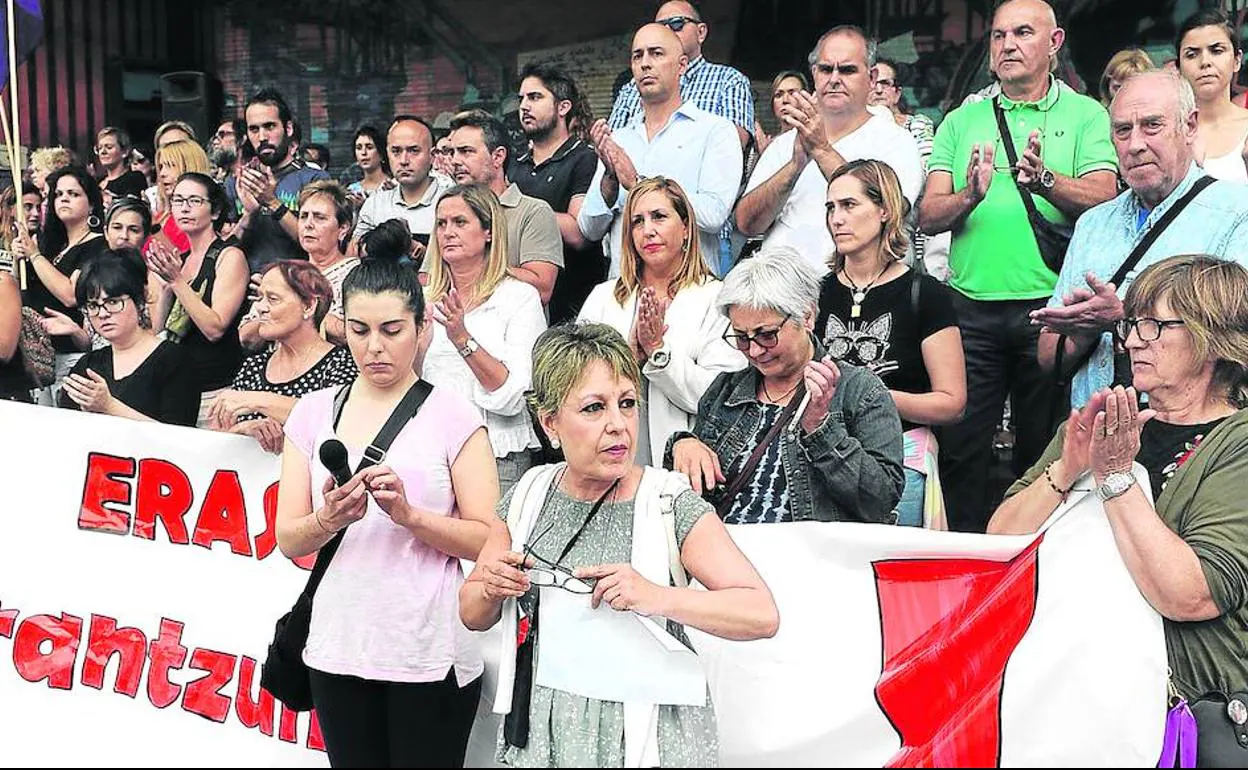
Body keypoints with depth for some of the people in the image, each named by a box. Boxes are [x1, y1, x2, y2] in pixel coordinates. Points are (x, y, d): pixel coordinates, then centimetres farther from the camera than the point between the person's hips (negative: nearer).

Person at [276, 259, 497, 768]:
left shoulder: (452, 415, -4)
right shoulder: (313, 412, 6)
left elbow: (487, 540, -7)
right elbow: (288, 540, 4)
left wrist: (409, 514, -21)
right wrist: (329, 520, -16)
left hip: (429, 654, -3)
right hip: (338, 649, 3)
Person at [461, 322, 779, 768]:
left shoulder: (671, 506, -13)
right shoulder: (527, 498, -1)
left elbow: (762, 615, -18)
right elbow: (474, 616, 11)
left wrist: (656, 597, -29)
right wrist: (491, 589, -11)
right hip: (543, 733, 4)